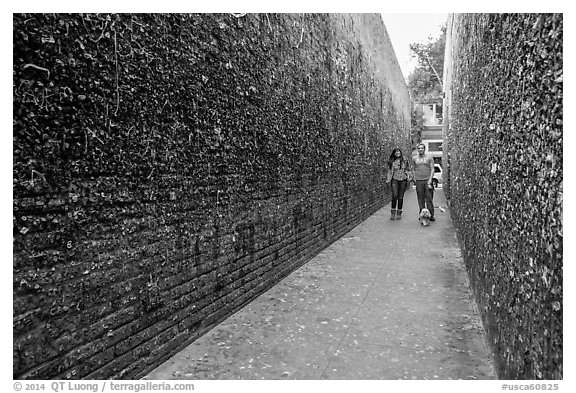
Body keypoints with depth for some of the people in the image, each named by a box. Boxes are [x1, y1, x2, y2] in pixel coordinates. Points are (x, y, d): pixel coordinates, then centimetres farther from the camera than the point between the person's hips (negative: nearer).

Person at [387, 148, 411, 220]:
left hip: (403, 180, 1)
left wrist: (409, 176, -1)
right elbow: (389, 172, 9)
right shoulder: (392, 162, 6)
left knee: (400, 197, 2)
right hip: (395, 180, -1)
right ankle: (393, 213, -4)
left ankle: (399, 214, 11)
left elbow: (408, 170, 14)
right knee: (394, 196, -14)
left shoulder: (405, 161, 8)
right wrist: (388, 180, 0)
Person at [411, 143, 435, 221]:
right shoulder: (414, 158, 12)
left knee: (429, 198, -5)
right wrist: (414, 178, 4)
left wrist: (430, 179, -9)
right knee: (420, 199, 3)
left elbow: (432, 169, 1)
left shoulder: (429, 157, 5)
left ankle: (431, 215, 0)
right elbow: (413, 169, 17)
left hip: (427, 180, -2)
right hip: (419, 181, 2)